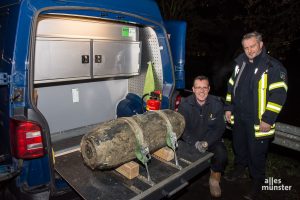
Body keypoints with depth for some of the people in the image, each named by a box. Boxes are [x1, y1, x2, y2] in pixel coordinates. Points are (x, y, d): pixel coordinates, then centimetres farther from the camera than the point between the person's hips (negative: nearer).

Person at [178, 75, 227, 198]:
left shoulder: (217, 104, -8)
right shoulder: (185, 105, -10)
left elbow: (219, 128, -7)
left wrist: (206, 142, -22)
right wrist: (195, 143, -27)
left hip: (211, 140, 1)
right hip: (191, 140, 0)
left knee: (222, 155, -26)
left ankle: (214, 180, 7)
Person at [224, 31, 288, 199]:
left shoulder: (273, 66, -12)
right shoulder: (241, 63, 7)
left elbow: (279, 94, -16)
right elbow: (232, 86, 14)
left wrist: (268, 119, -18)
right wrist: (229, 108, 11)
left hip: (258, 121, -6)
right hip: (239, 117, 6)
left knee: (257, 153, 7)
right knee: (239, 146, 22)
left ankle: (257, 183, 29)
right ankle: (240, 170, 46)